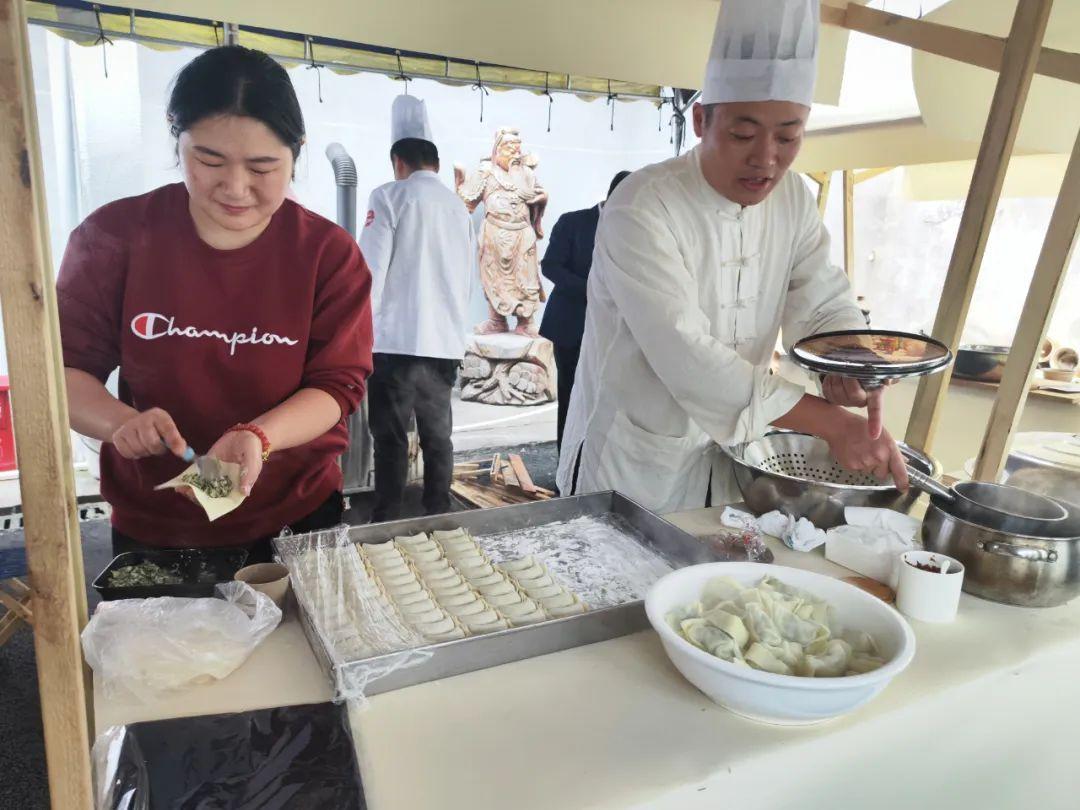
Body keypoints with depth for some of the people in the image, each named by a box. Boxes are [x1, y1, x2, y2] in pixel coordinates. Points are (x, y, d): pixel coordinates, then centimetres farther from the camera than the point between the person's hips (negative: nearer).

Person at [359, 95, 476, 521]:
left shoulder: (390, 197, -4)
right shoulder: (459, 207, 11)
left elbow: (370, 273, -8)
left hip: (398, 340, -5)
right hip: (446, 343, 5)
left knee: (391, 440, 0)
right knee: (438, 436, 12)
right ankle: (438, 519, 20)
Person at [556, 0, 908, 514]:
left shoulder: (794, 201, -1)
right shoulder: (641, 210, -24)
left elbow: (824, 306, -1)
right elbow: (685, 357, -31)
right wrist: (830, 423, -31)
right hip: (632, 468, -5)